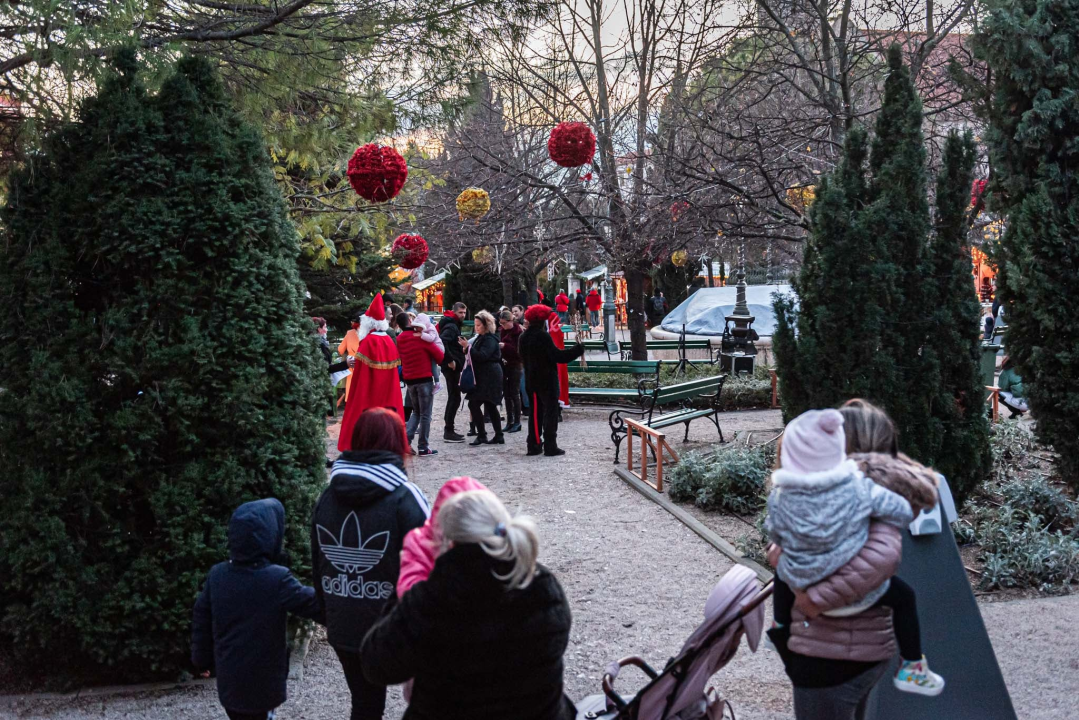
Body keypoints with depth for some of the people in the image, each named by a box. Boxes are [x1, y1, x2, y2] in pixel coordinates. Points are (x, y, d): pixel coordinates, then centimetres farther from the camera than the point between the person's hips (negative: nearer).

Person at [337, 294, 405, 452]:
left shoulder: (368, 341, -13)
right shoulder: (389, 341, 6)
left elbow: (360, 369, -13)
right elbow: (395, 367, 10)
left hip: (368, 392, -6)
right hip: (388, 392, 6)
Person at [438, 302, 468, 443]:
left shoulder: (454, 326, 17)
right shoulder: (451, 327, -15)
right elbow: (442, 342, -30)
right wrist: (450, 360, -25)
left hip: (453, 367, 11)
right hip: (452, 367, -11)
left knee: (453, 398, 15)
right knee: (455, 398, -8)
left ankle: (449, 430, 22)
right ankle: (449, 432, -6)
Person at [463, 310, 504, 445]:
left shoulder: (490, 339, -13)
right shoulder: (481, 338, 18)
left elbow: (482, 356, -25)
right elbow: (478, 355, 22)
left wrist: (468, 347, -27)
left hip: (489, 377, -10)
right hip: (484, 376, 10)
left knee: (474, 404, -14)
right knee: (490, 406, 12)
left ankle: (481, 435, -11)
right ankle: (499, 436, 16)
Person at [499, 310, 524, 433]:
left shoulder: (519, 332, -12)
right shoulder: (502, 331, 7)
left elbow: (520, 351, -17)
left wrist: (505, 346, -25)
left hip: (515, 366, -6)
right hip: (504, 364, 6)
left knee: (514, 394, -3)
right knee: (506, 394, 8)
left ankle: (517, 422, 3)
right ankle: (509, 421, 14)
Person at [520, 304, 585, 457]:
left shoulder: (523, 337, 8)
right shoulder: (542, 336, -16)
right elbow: (556, 356, -20)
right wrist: (578, 349, -14)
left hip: (531, 380, 7)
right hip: (547, 381, -7)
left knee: (535, 412, 12)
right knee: (550, 412, -1)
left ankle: (534, 445, 12)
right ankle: (550, 446, -3)